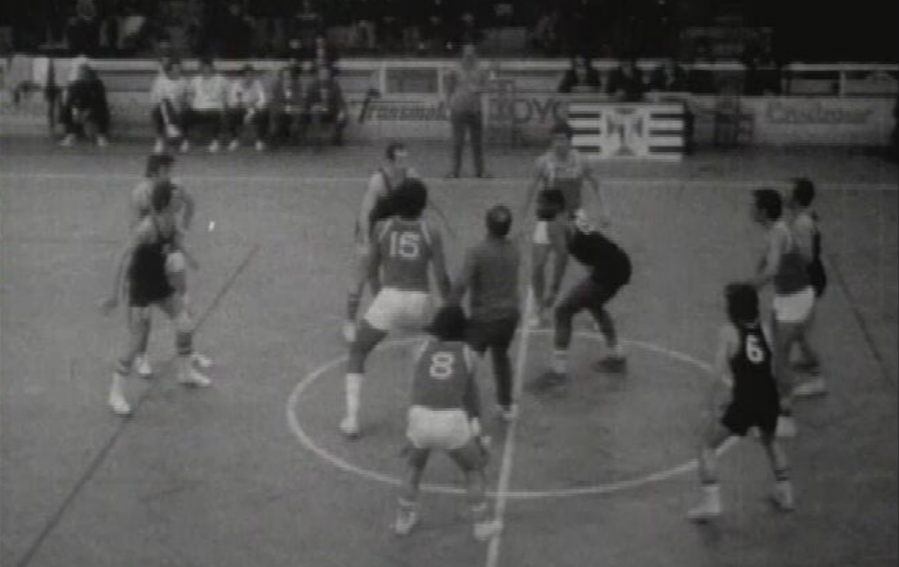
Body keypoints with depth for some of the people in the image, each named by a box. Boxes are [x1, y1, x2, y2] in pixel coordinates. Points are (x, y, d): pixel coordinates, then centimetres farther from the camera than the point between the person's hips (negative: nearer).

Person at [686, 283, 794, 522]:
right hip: (769, 398, 5)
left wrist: (715, 409, -10)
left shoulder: (728, 332, -4)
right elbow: (776, 369, 11)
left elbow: (720, 374, -11)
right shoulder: (764, 330, 9)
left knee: (707, 445, 12)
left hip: (743, 401, -5)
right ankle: (785, 493, 36)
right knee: (769, 439, 35)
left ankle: (710, 502, 1)